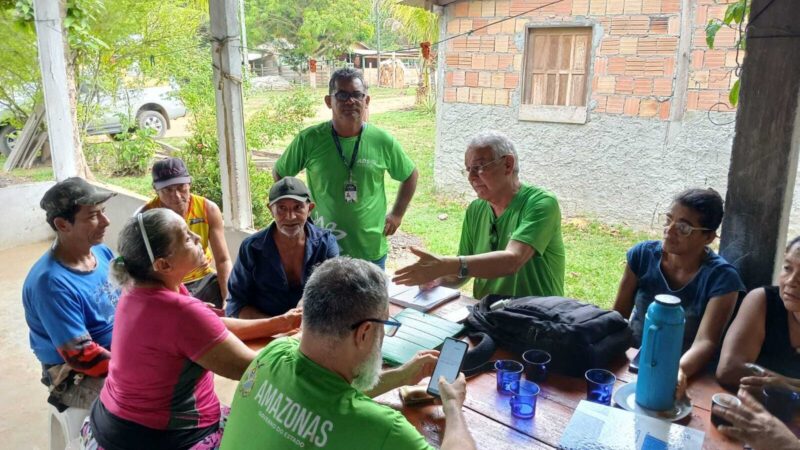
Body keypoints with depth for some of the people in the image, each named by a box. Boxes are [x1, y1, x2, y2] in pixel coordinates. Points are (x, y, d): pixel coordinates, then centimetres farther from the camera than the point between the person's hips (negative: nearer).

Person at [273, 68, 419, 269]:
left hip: (373, 251, 1)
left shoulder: (383, 141, -5)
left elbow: (410, 175, 12)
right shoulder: (309, 140, -9)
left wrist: (397, 214, 7)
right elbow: (279, 174, 7)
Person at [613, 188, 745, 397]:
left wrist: (680, 370, -40)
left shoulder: (721, 277, -12)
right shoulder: (642, 254, -4)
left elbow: (705, 342, -21)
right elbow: (617, 315, 0)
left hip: (688, 374, -1)